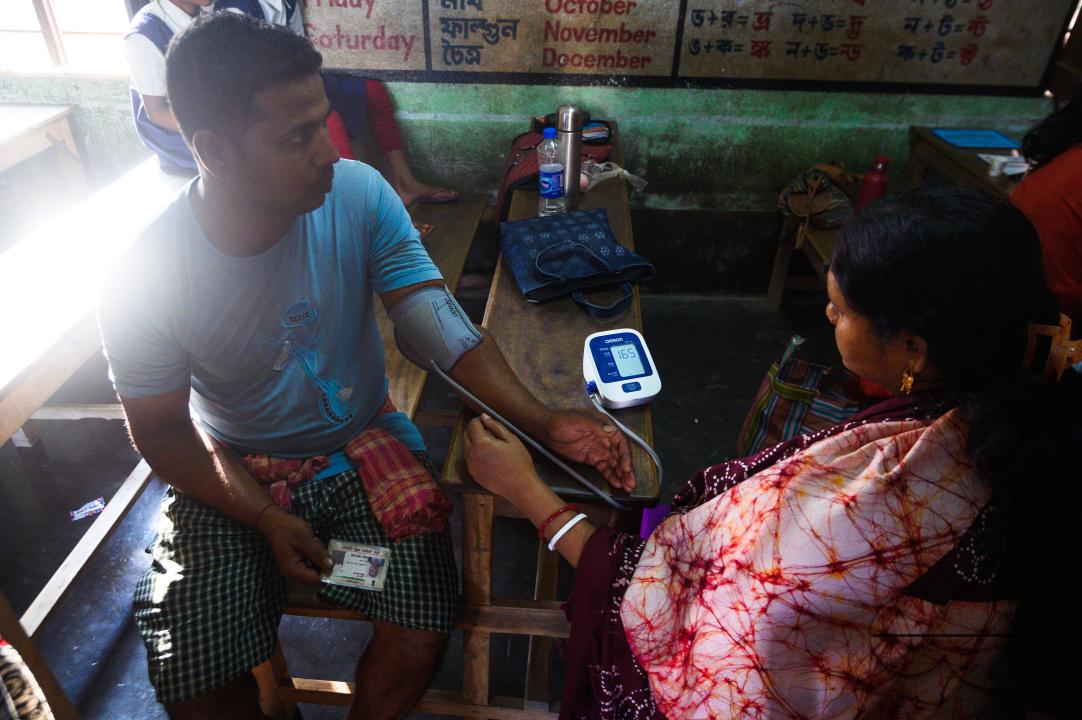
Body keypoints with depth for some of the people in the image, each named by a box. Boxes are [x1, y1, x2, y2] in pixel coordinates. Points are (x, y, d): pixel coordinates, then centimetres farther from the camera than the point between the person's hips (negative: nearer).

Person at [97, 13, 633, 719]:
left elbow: (437, 324, -20)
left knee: (423, 630, -13)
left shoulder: (358, 194, -17)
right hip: (231, 473, 0)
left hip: (363, 441, 1)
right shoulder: (143, 283, -21)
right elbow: (162, 431, -7)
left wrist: (544, 421, -32)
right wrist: (266, 519, -16)